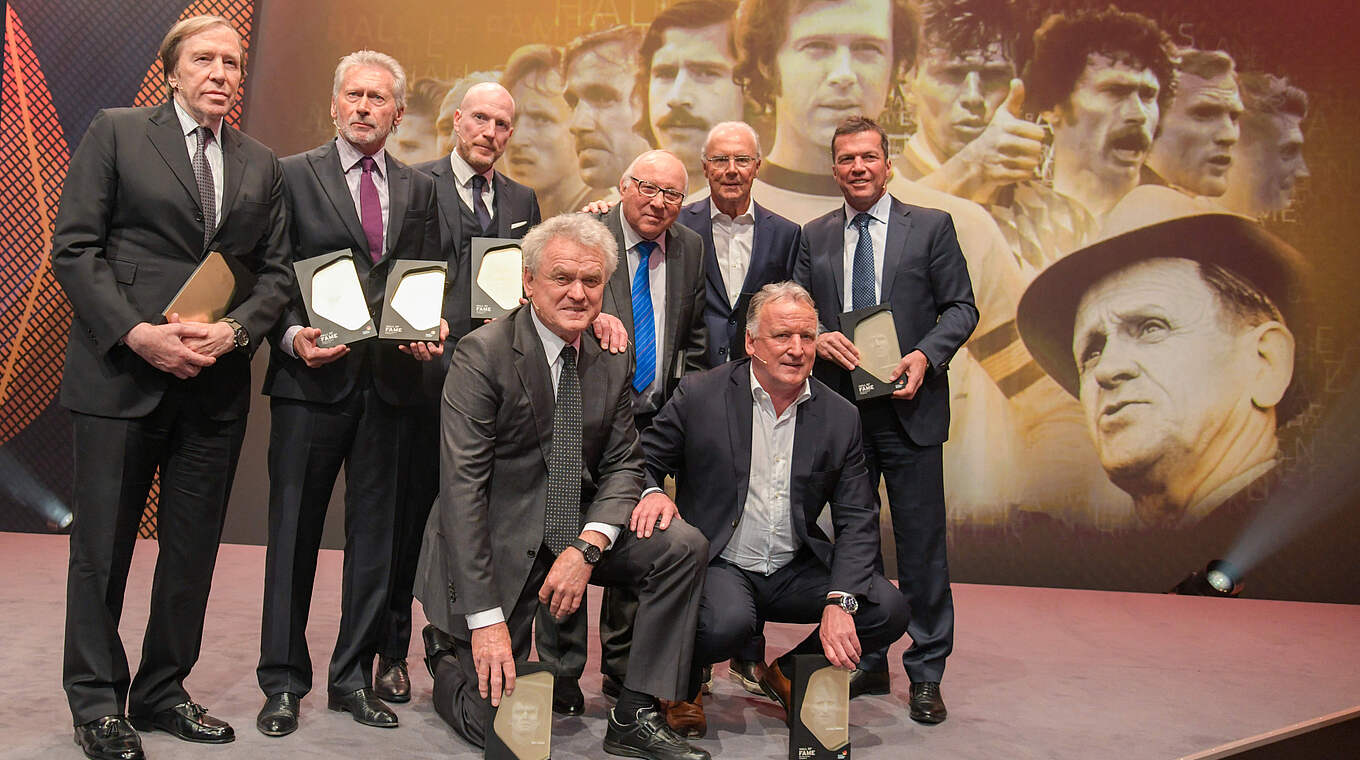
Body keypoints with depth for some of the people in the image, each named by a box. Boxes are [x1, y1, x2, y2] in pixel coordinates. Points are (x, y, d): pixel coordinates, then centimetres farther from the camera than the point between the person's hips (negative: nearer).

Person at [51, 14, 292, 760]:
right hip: (120, 372, -3)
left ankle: (162, 691, 24)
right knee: (102, 544, 5)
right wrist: (138, 333, -15)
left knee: (193, 547, 9)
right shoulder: (115, 133, 2)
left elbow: (274, 271, 10)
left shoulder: (261, 165, 13)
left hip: (216, 383, 4)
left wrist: (233, 331, -9)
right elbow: (73, 248, -4)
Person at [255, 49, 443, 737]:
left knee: (377, 536, 9)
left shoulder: (419, 189, 14)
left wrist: (433, 333, -6)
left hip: (392, 382, 3)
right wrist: (292, 336, -15)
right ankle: (283, 682, 18)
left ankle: (353, 678, 22)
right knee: (294, 533, 5)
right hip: (312, 376, -3)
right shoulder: (294, 175, 5)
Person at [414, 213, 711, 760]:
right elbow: (462, 488, -20)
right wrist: (485, 618, -23)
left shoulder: (614, 361, 2)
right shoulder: (483, 354, -15)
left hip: (578, 533, 5)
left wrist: (588, 546, -18)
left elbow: (623, 464, 3)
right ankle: (448, 657, 27)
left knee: (684, 546, -17)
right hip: (498, 543, -5)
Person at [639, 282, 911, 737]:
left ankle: (789, 673, 13)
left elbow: (857, 520, 1)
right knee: (726, 622, -35)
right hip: (719, 564, -4)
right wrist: (650, 492, -23)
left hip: (795, 571, 4)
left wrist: (840, 601, -13)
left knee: (889, 611, -16)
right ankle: (684, 684, 4)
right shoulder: (700, 396, -4)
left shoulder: (840, 417, 2)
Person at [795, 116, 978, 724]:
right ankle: (865, 661, 27)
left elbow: (961, 308, 2)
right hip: (841, 407, 3)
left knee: (921, 543, 2)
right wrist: (816, 338, -12)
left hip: (909, 407, -2)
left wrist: (926, 355, -15)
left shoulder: (931, 227, 4)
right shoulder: (815, 237, 11)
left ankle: (926, 673, 16)